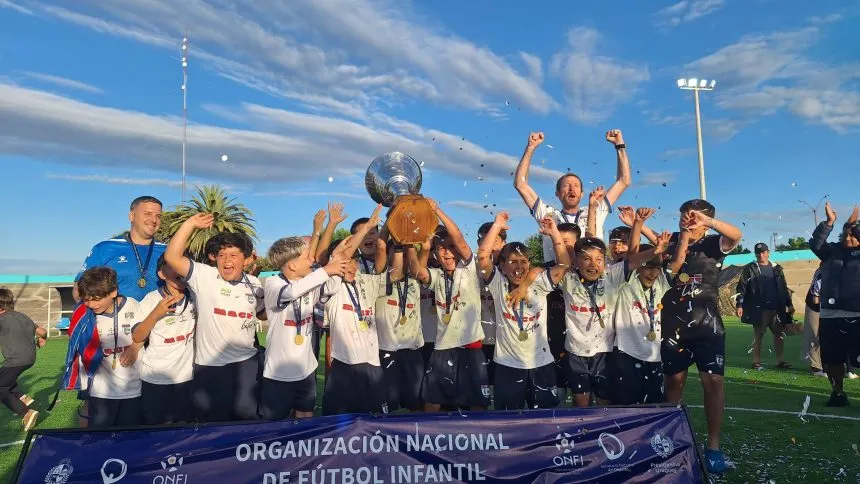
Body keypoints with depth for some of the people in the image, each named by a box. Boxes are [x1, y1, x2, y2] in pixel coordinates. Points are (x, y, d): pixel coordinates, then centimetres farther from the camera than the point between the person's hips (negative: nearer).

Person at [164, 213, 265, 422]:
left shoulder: (254, 284, 3)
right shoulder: (204, 276, -10)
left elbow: (263, 313, 18)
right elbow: (172, 257, -22)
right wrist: (191, 224, -22)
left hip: (247, 362, 3)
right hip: (210, 365, -3)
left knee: (247, 418, 13)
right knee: (214, 422, 10)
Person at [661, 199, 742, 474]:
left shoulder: (713, 244, 0)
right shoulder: (671, 242, 4)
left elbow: (736, 235, -21)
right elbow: (669, 270, -11)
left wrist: (706, 219, -32)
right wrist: (682, 242, -14)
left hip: (707, 323, -1)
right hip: (674, 324, 1)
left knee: (713, 380, -7)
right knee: (674, 379, 10)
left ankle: (713, 445, 4)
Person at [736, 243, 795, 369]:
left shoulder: (777, 268, 13)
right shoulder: (749, 269, 0)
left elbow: (784, 288, 18)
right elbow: (741, 288, -4)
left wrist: (789, 304, 13)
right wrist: (739, 305, -12)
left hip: (777, 309, 4)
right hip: (759, 309, -4)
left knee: (780, 334, 5)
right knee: (758, 335, 3)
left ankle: (780, 360, 13)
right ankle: (756, 362, 8)